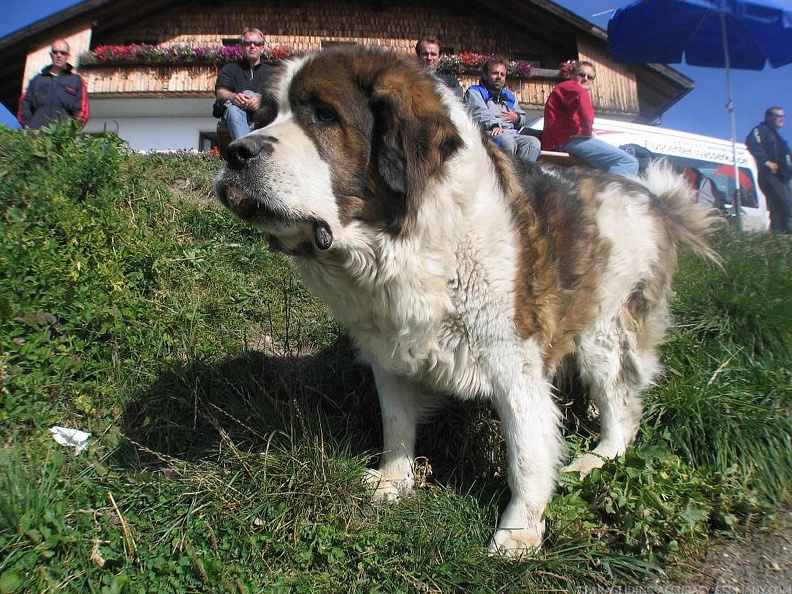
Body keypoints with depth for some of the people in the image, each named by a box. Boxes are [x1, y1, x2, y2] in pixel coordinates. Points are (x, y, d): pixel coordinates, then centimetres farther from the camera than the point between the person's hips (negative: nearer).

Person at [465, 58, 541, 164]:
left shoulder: (510, 96, 35)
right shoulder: (474, 92, 16)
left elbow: (523, 118, 41)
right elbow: (480, 112, -6)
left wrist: (517, 118, 14)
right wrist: (494, 125, -26)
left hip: (512, 134, 6)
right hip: (488, 133, -5)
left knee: (534, 142, -26)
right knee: (507, 141, -39)